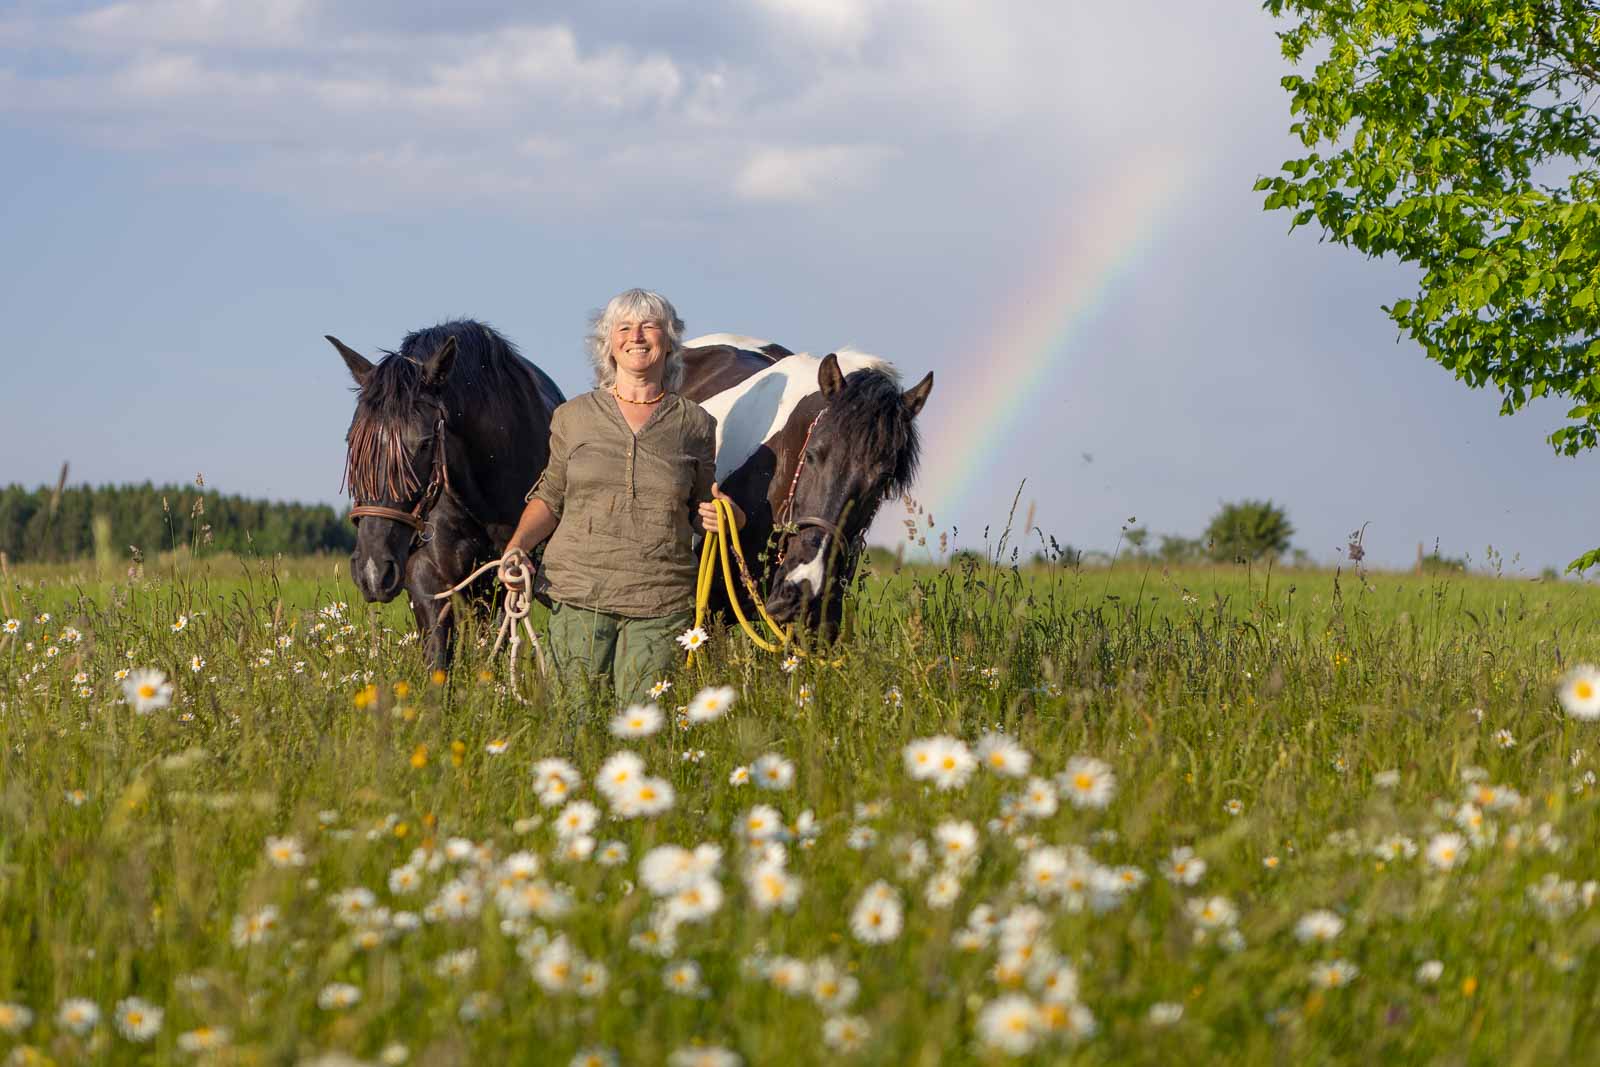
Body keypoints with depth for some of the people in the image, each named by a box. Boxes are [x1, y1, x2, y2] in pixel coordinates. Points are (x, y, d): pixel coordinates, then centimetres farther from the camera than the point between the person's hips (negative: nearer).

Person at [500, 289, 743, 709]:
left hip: (663, 600, 0)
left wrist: (725, 515, -6)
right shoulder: (574, 416, 8)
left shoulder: (695, 423, 8)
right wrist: (518, 543, -3)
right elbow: (550, 497, 14)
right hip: (579, 593, 0)